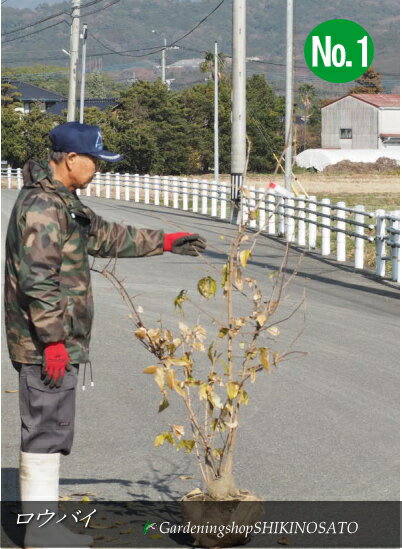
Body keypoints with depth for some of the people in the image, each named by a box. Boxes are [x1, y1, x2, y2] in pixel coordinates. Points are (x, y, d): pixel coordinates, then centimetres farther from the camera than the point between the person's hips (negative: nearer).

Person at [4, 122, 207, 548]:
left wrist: (163, 241, 29)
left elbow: (107, 237, 29)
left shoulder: (63, 201, 17)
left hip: (56, 340, 11)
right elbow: (37, 279, -24)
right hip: (47, 343, -11)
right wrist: (53, 339, -23)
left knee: (46, 430, 16)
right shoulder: (42, 206, -18)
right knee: (47, 431, -5)